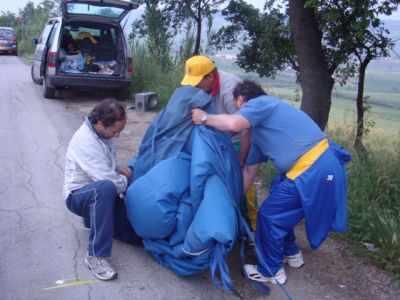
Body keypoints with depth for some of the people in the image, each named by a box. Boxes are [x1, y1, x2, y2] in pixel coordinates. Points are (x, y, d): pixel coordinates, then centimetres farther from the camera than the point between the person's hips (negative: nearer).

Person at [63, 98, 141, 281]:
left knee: (138, 234, -6)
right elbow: (109, 181, -30)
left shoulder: (104, 133, 0)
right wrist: (127, 181, -9)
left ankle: (95, 218, 20)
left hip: (101, 194, 8)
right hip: (79, 195, -8)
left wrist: (118, 168, -4)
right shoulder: (85, 140, -27)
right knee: (106, 188, -43)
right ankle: (96, 256, -37)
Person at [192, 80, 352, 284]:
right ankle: (290, 254, 43)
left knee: (269, 215, 3)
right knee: (278, 209, 25)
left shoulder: (260, 103, -5)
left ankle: (270, 272, 19)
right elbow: (249, 169, 25)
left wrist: (205, 118, -7)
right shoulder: (258, 131, 22)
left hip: (314, 170, -10)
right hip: (320, 165, 10)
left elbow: (233, 124, -25)